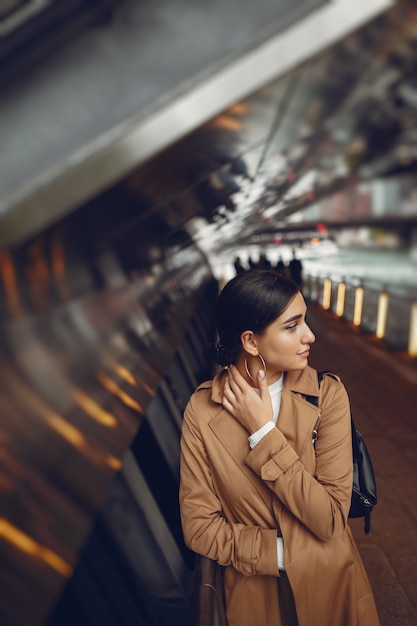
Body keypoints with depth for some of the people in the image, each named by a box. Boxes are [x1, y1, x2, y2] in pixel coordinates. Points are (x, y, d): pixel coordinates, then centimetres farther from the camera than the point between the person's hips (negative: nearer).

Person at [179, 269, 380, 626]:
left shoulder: (328, 394, -17)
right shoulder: (202, 410, -16)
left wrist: (264, 433, -25)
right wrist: (285, 553, -18)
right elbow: (199, 527, -12)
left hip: (331, 584, 1)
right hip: (255, 590, 0)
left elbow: (331, 518, -21)